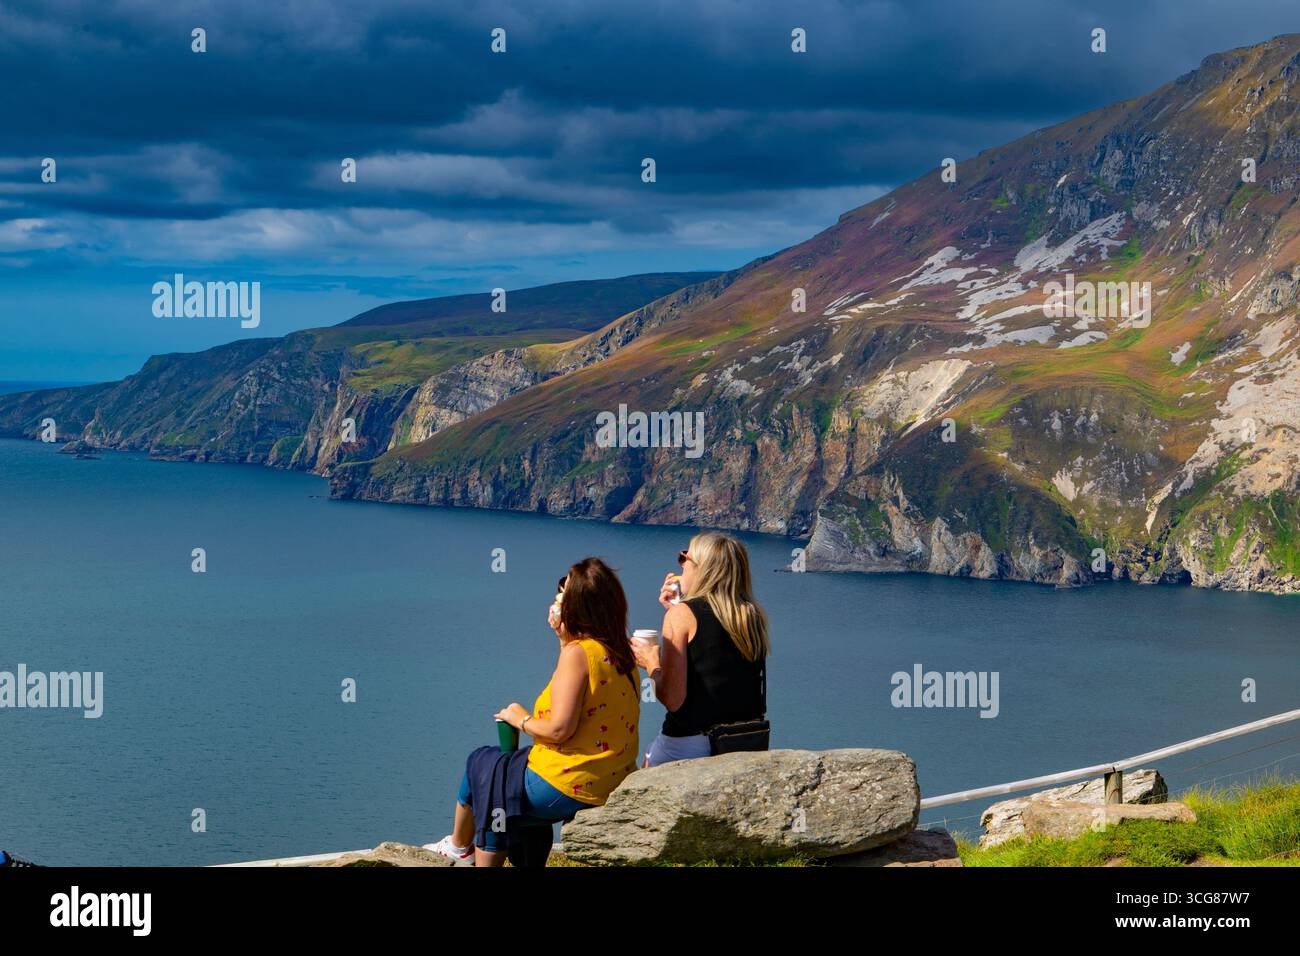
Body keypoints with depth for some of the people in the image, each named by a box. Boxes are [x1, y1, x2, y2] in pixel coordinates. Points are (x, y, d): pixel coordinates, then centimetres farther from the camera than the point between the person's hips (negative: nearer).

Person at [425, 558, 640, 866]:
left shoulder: (578, 653, -21)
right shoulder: (621, 652, 3)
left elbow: (560, 728, -26)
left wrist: (521, 719, -6)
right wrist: (564, 635, 14)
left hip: (566, 789, -8)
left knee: (481, 763, 18)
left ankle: (459, 845, 43)